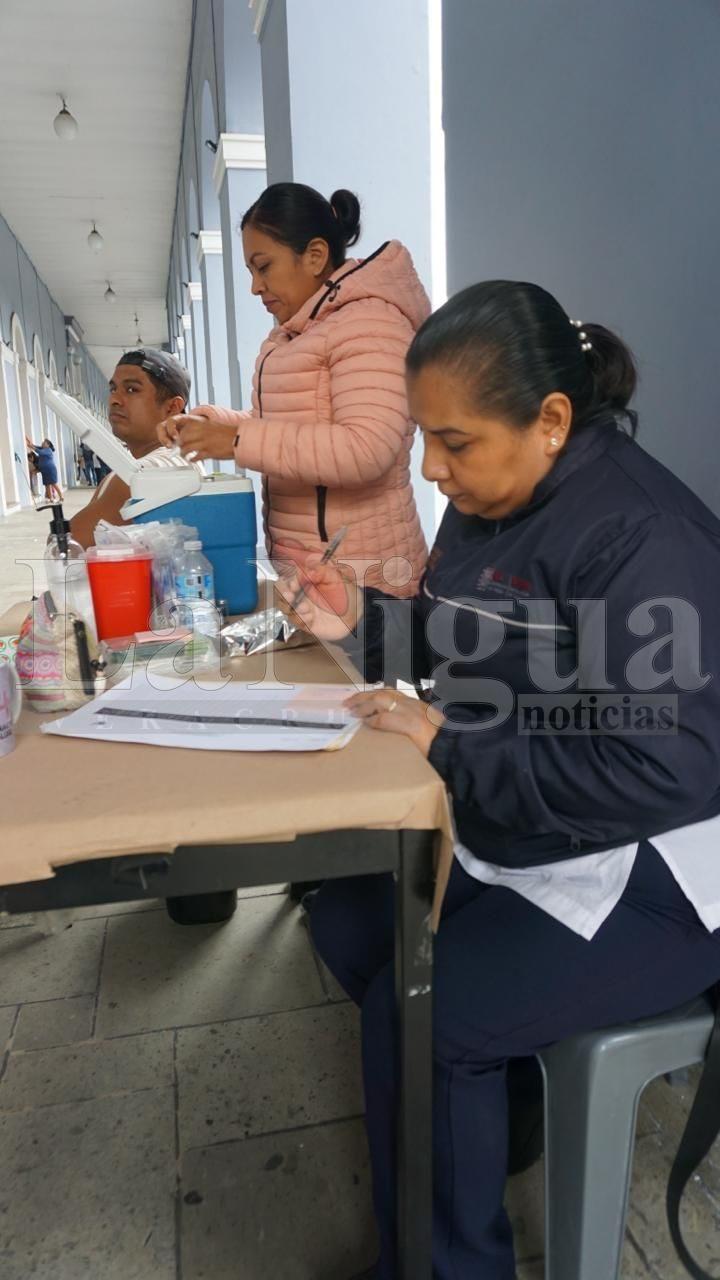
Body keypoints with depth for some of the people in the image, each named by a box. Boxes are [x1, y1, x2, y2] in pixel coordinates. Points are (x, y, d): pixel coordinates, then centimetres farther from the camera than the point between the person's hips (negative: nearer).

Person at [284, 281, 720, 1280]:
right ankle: (493, 1099, 30)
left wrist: (448, 748, -28)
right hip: (504, 841, 9)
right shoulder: (489, 500, 2)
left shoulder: (639, 536, -25)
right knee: (345, 923, 9)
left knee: (417, 1009, -16)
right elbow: (461, 647, 15)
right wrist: (363, 622, -4)